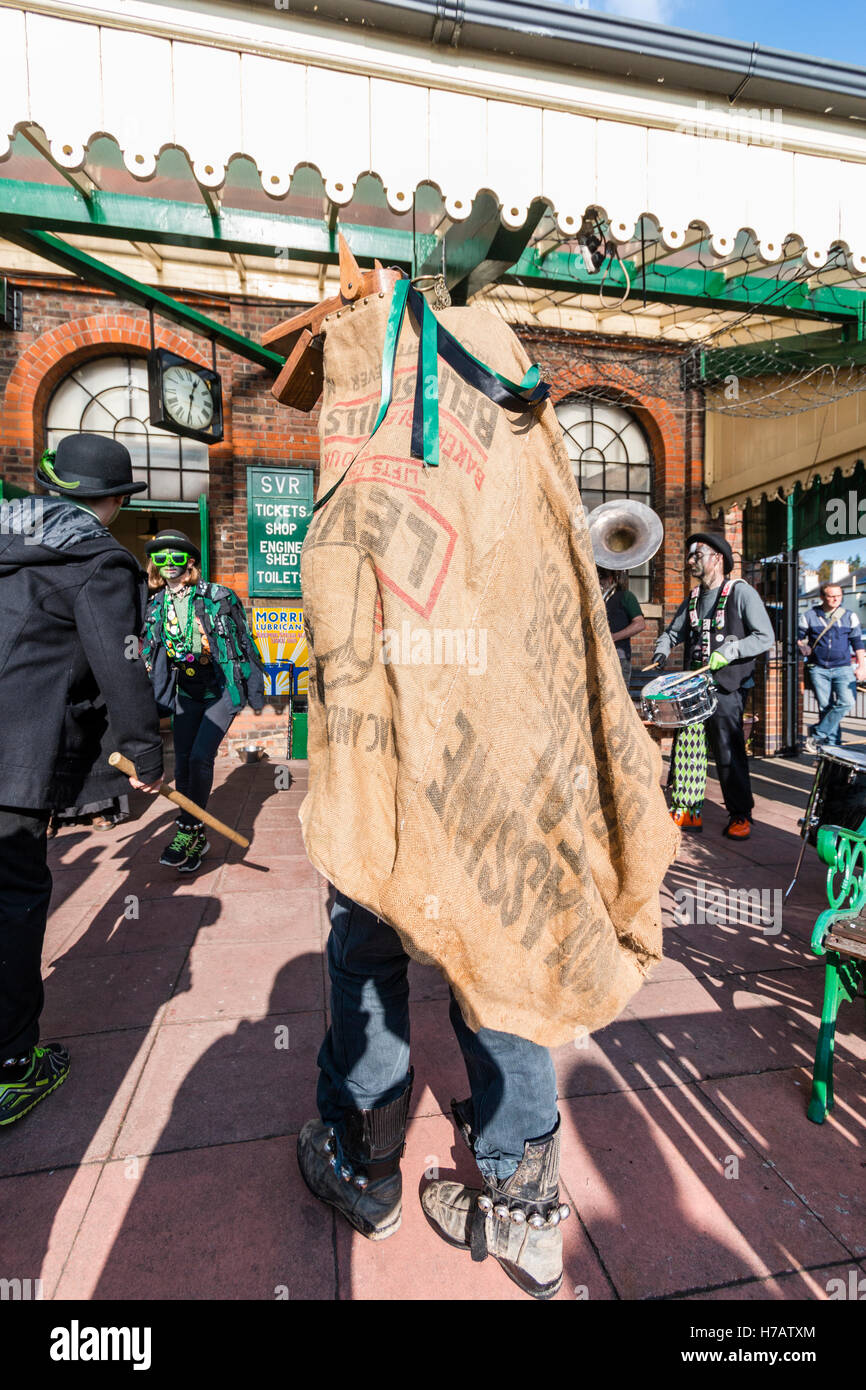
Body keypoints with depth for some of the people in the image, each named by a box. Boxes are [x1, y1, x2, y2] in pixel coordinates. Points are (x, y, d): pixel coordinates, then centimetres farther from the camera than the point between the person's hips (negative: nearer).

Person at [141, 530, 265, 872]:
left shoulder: (218, 597, -7)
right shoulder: (155, 607, 6)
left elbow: (244, 642, -2)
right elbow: (148, 655, 15)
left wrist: (254, 690, -1)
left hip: (222, 690, -5)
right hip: (185, 693, 5)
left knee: (200, 757, -17)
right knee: (182, 764, 4)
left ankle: (188, 830, 0)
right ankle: (196, 838, 18)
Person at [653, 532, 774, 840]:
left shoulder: (741, 592, -3)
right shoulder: (692, 599, 16)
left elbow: (766, 637, -8)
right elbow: (673, 631, 25)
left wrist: (729, 652, -20)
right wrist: (663, 649, 4)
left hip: (726, 687, -6)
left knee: (729, 753, -1)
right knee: (686, 749, 4)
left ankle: (741, 816, 13)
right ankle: (688, 812, 14)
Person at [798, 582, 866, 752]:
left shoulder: (850, 616, 8)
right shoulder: (809, 616, 4)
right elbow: (801, 638, 11)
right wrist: (803, 647, -12)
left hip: (843, 668, 1)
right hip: (818, 669, 0)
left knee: (847, 702, -18)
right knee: (825, 706, 0)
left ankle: (817, 735, -10)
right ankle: (832, 743, 10)